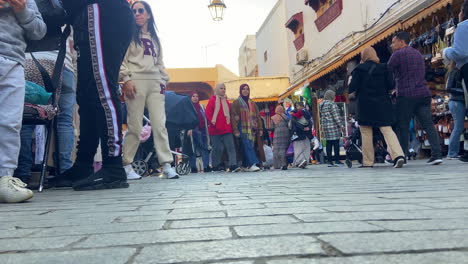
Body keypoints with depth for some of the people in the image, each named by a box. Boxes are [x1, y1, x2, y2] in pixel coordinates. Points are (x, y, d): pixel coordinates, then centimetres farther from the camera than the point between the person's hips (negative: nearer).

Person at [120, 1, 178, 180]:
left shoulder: (155, 38, 25)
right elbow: (121, 58, 1)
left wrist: (164, 80, 10)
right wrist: (126, 79, -12)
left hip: (155, 83, 4)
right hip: (136, 82, -4)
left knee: (160, 125, -7)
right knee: (135, 127, -7)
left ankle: (167, 165, -9)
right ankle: (126, 165, 4)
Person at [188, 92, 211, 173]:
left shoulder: (201, 106, 19)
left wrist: (207, 125, 12)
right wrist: (189, 129, -15)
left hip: (203, 130, 5)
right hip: (194, 130, -5)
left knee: (205, 148, 0)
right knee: (194, 149, -4)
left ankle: (206, 166, 1)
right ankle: (193, 167, 0)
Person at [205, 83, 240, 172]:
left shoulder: (226, 101, 16)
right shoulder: (212, 100, -1)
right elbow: (208, 113, -7)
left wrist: (229, 122, 10)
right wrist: (212, 122, -13)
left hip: (227, 129, 5)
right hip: (215, 130, -5)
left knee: (231, 147, -6)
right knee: (218, 148, 1)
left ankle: (233, 165, -11)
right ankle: (215, 166, 15)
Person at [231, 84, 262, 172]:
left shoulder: (252, 103, 19)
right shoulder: (236, 103, 4)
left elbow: (257, 116, 17)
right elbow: (233, 117, -3)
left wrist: (260, 128, 8)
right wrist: (235, 130, -12)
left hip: (252, 129, 5)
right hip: (242, 129, -5)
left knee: (251, 146, 2)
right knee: (247, 146, -16)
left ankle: (246, 165, 8)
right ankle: (252, 164, -23)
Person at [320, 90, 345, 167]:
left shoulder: (321, 105, 13)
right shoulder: (332, 104, -10)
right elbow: (336, 116, -13)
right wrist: (341, 125, -8)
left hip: (325, 126, 7)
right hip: (333, 126, -7)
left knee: (328, 144, 7)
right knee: (336, 143, -3)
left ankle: (330, 161, 8)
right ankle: (337, 161, -1)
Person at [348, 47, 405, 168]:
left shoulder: (359, 69, -3)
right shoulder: (384, 68, 5)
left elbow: (352, 88, -8)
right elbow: (391, 85, 0)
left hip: (365, 105, -2)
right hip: (382, 104, 3)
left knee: (366, 133, 6)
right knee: (387, 130, 3)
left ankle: (368, 162, 8)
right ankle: (398, 155, -16)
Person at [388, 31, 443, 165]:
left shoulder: (398, 54, -2)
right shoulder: (418, 53, 21)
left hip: (406, 95, -6)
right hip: (423, 93, 6)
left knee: (402, 127, 1)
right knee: (428, 124, 2)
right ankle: (437, 154, -4)